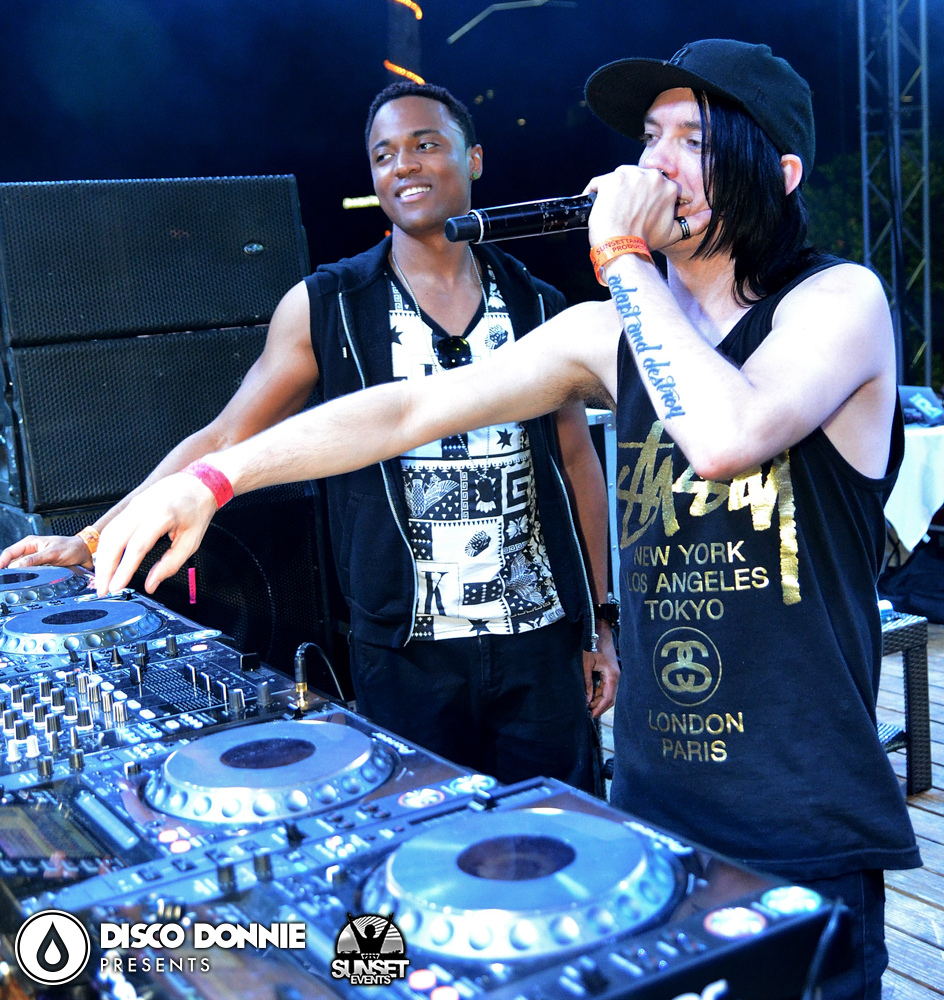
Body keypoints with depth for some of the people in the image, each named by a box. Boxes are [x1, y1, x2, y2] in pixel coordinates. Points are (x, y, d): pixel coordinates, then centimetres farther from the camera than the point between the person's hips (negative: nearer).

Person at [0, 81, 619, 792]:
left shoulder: (538, 307, 5)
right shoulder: (325, 308, 0)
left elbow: (578, 461, 10)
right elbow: (225, 441, 0)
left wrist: (600, 621, 9)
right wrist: (92, 540, -7)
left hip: (540, 644, 2)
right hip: (406, 652, -1)